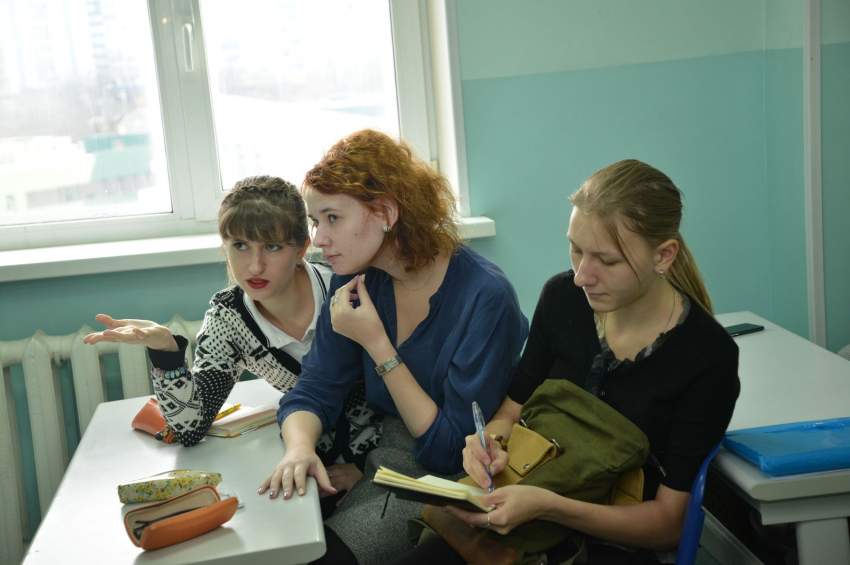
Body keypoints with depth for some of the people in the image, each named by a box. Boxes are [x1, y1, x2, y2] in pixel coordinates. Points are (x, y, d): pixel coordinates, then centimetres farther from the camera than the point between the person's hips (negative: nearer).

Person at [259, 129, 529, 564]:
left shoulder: (485, 298, -21)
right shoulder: (356, 280, -2)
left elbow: (452, 450, -18)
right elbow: (312, 392, 0)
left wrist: (377, 344, -22)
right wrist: (299, 447, -23)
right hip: (379, 462, 5)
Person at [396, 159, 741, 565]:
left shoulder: (708, 356, -15)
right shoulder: (562, 297, -3)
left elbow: (668, 522, -13)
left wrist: (547, 506, -27)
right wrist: (493, 442, -14)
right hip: (520, 516, 3)